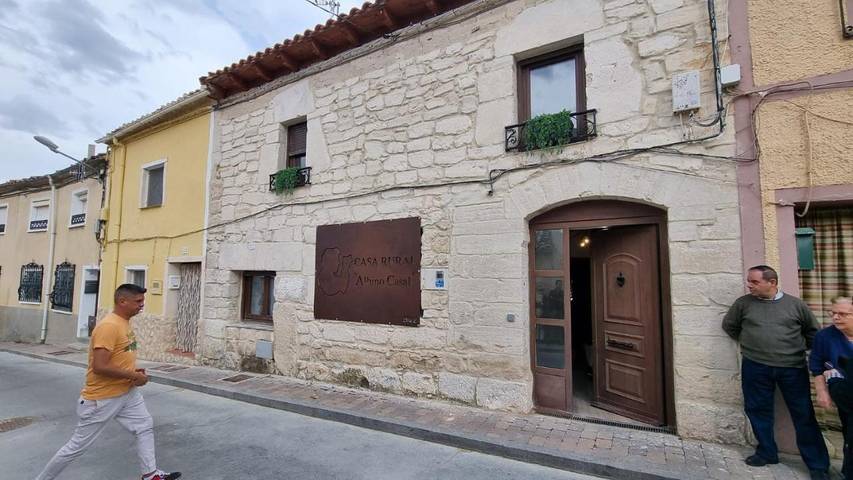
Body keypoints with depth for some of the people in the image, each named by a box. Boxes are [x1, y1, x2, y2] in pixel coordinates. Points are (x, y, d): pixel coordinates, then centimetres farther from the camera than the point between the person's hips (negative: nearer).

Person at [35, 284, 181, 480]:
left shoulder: (124, 323, 4)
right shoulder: (108, 326, -25)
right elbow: (99, 367, -29)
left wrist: (133, 370, 2)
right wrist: (133, 376, -21)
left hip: (127, 392, 9)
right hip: (102, 398, -9)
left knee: (145, 426, 12)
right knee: (78, 446, 8)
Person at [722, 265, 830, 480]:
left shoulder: (795, 304, -1)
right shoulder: (743, 303, 0)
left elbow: (813, 331, 13)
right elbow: (729, 325, 13)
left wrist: (800, 348, 7)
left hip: (793, 368, -1)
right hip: (755, 367, 1)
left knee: (804, 415, 7)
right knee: (758, 411, 9)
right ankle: (767, 452, 27)